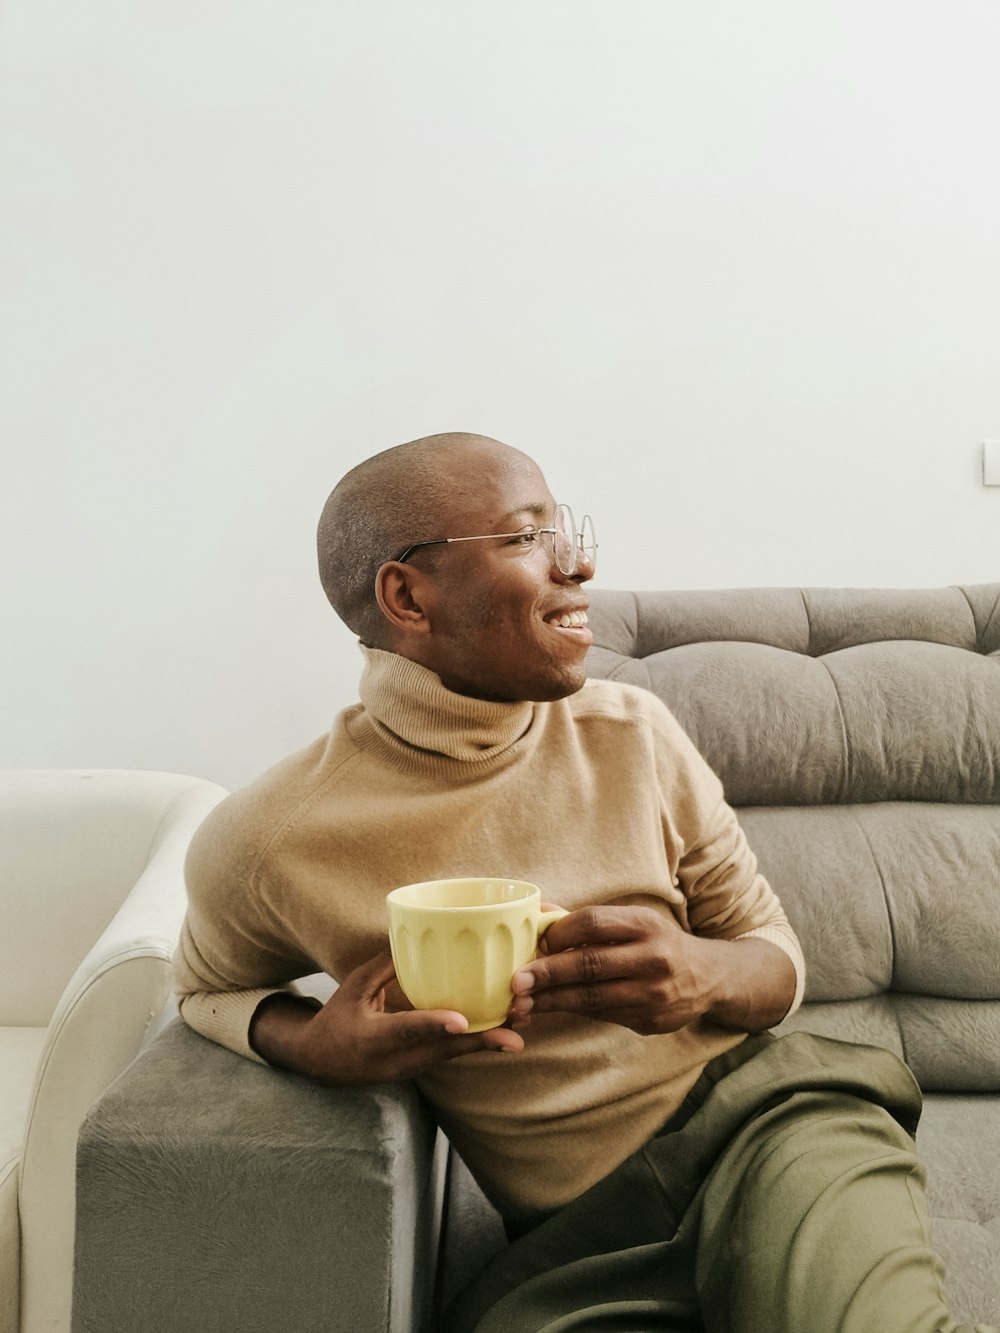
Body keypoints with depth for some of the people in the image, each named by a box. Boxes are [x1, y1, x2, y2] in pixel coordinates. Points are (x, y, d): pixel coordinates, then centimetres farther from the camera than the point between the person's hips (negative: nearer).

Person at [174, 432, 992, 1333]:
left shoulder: (632, 734, -1)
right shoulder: (268, 845, -9)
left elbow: (777, 956, 8)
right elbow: (208, 988, 12)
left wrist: (705, 976, -17)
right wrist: (307, 1042, -12)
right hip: (574, 1229, 1)